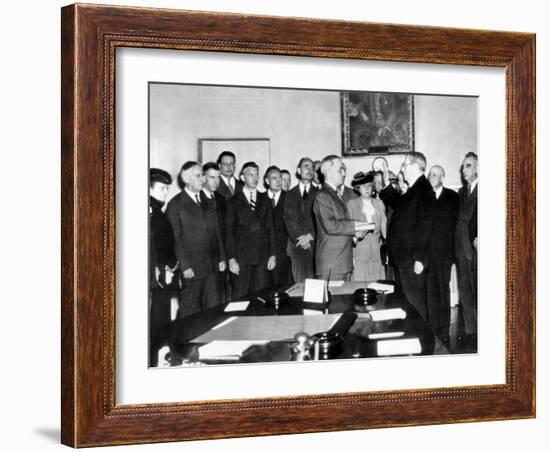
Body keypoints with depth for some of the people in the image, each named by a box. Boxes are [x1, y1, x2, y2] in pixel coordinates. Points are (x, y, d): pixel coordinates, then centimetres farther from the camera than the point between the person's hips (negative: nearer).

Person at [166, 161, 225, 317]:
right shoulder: (175, 204, -4)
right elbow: (176, 238, -7)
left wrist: (221, 258, 9)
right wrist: (185, 266, -12)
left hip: (211, 266, 5)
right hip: (191, 269, -5)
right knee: (190, 311, 0)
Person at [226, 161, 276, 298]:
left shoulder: (265, 200, 14)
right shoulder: (234, 202, 5)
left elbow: (270, 228, 13)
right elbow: (229, 232, 2)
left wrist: (272, 254, 5)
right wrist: (231, 258, -6)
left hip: (263, 257, 2)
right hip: (241, 257, -2)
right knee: (239, 296, -4)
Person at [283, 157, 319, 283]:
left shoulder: (318, 194, 9)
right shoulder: (291, 195, 13)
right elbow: (288, 219, 3)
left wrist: (310, 236, -12)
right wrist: (299, 239, -9)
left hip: (314, 245, -1)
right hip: (297, 245, 1)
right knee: (299, 282, -2)